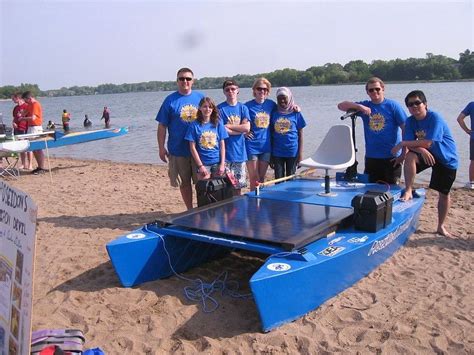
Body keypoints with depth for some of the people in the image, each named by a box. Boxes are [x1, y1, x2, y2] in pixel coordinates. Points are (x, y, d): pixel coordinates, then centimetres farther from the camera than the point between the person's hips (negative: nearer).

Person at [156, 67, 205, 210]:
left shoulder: (200, 98, 4)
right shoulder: (170, 100, -1)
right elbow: (162, 126, 0)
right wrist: (161, 148, -4)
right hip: (178, 150, -1)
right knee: (184, 182, 10)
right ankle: (190, 210, 25)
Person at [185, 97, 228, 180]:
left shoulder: (218, 124, 3)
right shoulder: (194, 125, -3)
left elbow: (222, 145, 4)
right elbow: (192, 147, -3)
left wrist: (222, 164, -3)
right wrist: (200, 165, -8)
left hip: (217, 162, 2)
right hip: (203, 163, -2)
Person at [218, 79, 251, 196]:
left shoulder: (243, 108, 9)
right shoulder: (220, 108, -2)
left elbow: (247, 128, -5)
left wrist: (228, 126, -8)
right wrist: (240, 130, -5)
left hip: (239, 152, 4)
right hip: (225, 152, -3)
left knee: (238, 184, 11)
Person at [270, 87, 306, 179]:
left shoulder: (296, 114, 0)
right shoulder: (274, 114, 3)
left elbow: (300, 134, 2)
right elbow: (271, 134, 7)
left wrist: (300, 152, -3)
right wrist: (270, 153, 5)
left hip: (292, 151, -1)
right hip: (277, 152, 1)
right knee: (278, 179, 8)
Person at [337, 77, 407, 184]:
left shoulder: (393, 106, -2)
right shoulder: (365, 106, 8)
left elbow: (405, 129, -5)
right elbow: (341, 106, 1)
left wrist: (404, 153, -10)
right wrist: (359, 106, -15)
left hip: (392, 157, -3)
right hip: (371, 157, 4)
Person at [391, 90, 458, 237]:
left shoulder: (435, 118, -24)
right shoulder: (410, 121, -6)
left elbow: (427, 143, -30)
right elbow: (410, 144, -13)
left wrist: (402, 144, -26)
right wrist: (421, 150, -34)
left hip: (447, 158, -4)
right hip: (426, 154, 4)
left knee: (444, 194, 4)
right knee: (410, 157, -30)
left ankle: (441, 226, 21)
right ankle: (408, 191, -21)